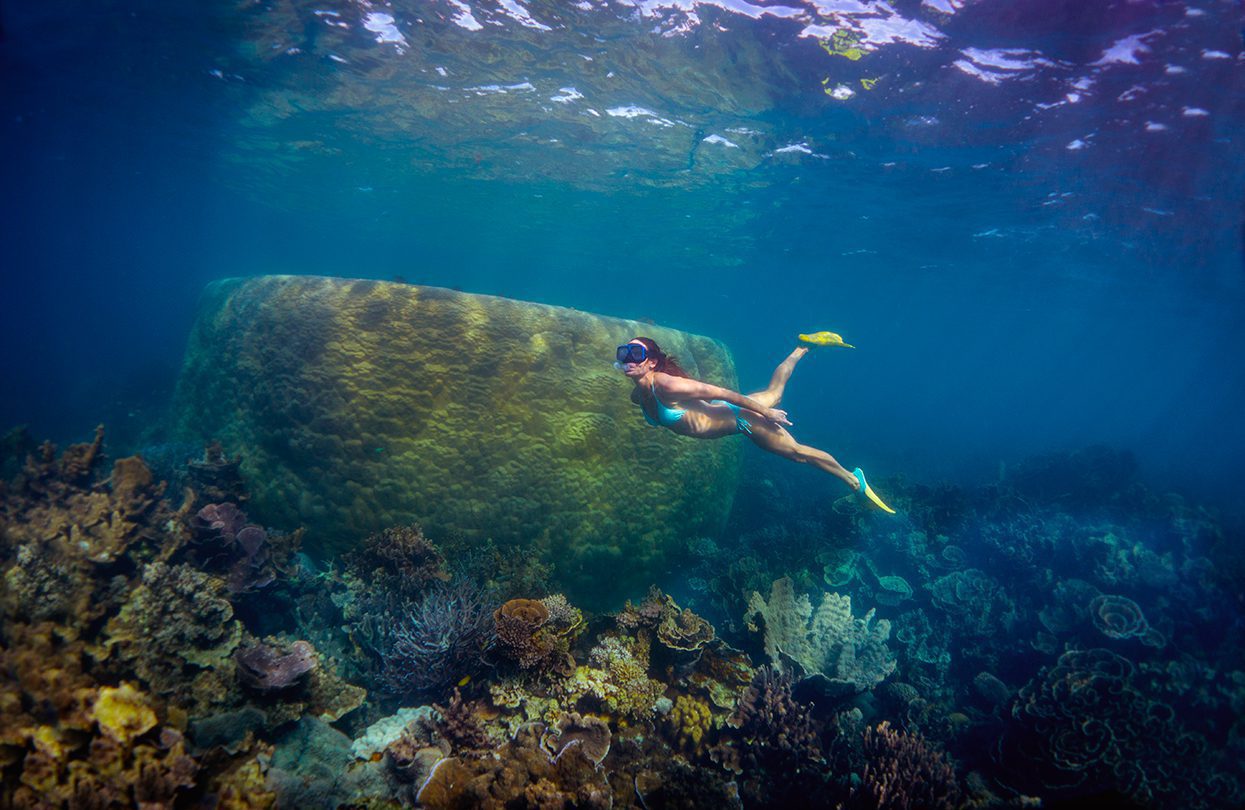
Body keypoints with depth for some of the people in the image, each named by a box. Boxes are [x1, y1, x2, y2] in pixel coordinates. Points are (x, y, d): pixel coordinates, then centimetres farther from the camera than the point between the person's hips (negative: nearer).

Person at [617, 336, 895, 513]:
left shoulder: (666, 385, -34)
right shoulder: (636, 396, -9)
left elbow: (721, 392, -28)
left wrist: (765, 412, -20)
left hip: (739, 415, -8)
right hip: (721, 414, 8)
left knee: (796, 452, 5)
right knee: (773, 391, 34)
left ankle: (853, 479, 23)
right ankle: (802, 349, 56)